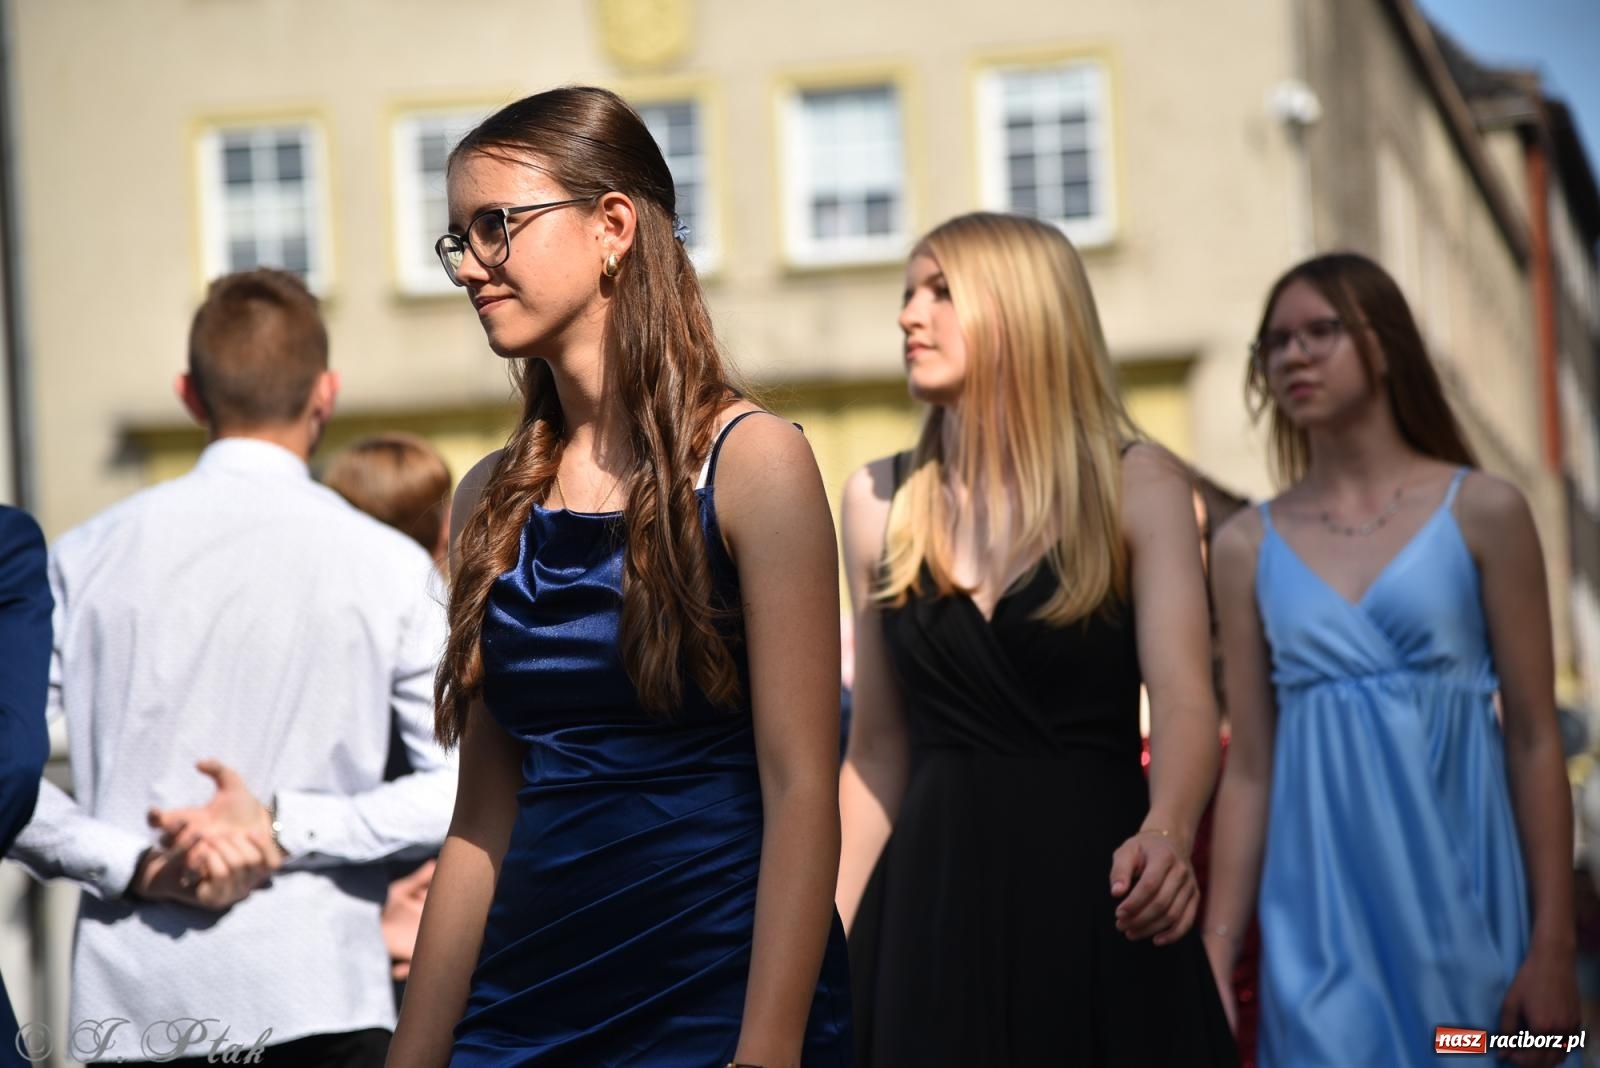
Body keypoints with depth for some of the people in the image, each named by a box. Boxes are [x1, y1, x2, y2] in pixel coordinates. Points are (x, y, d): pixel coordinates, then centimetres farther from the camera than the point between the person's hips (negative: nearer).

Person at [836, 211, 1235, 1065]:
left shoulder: (1135, 484, -2)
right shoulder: (879, 502, 7)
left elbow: (1184, 702, -14)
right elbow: (878, 747, 10)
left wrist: (1166, 834, -34)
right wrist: (829, 943, 7)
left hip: (1097, 901, -2)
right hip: (933, 908, 2)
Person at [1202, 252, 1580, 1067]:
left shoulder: (1481, 512, 0)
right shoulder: (1247, 547, 6)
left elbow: (1535, 740, -1)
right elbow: (1249, 770, 6)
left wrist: (1554, 949, -6)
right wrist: (1215, 962, 1)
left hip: (1464, 914, -1)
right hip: (1322, 929, 1)